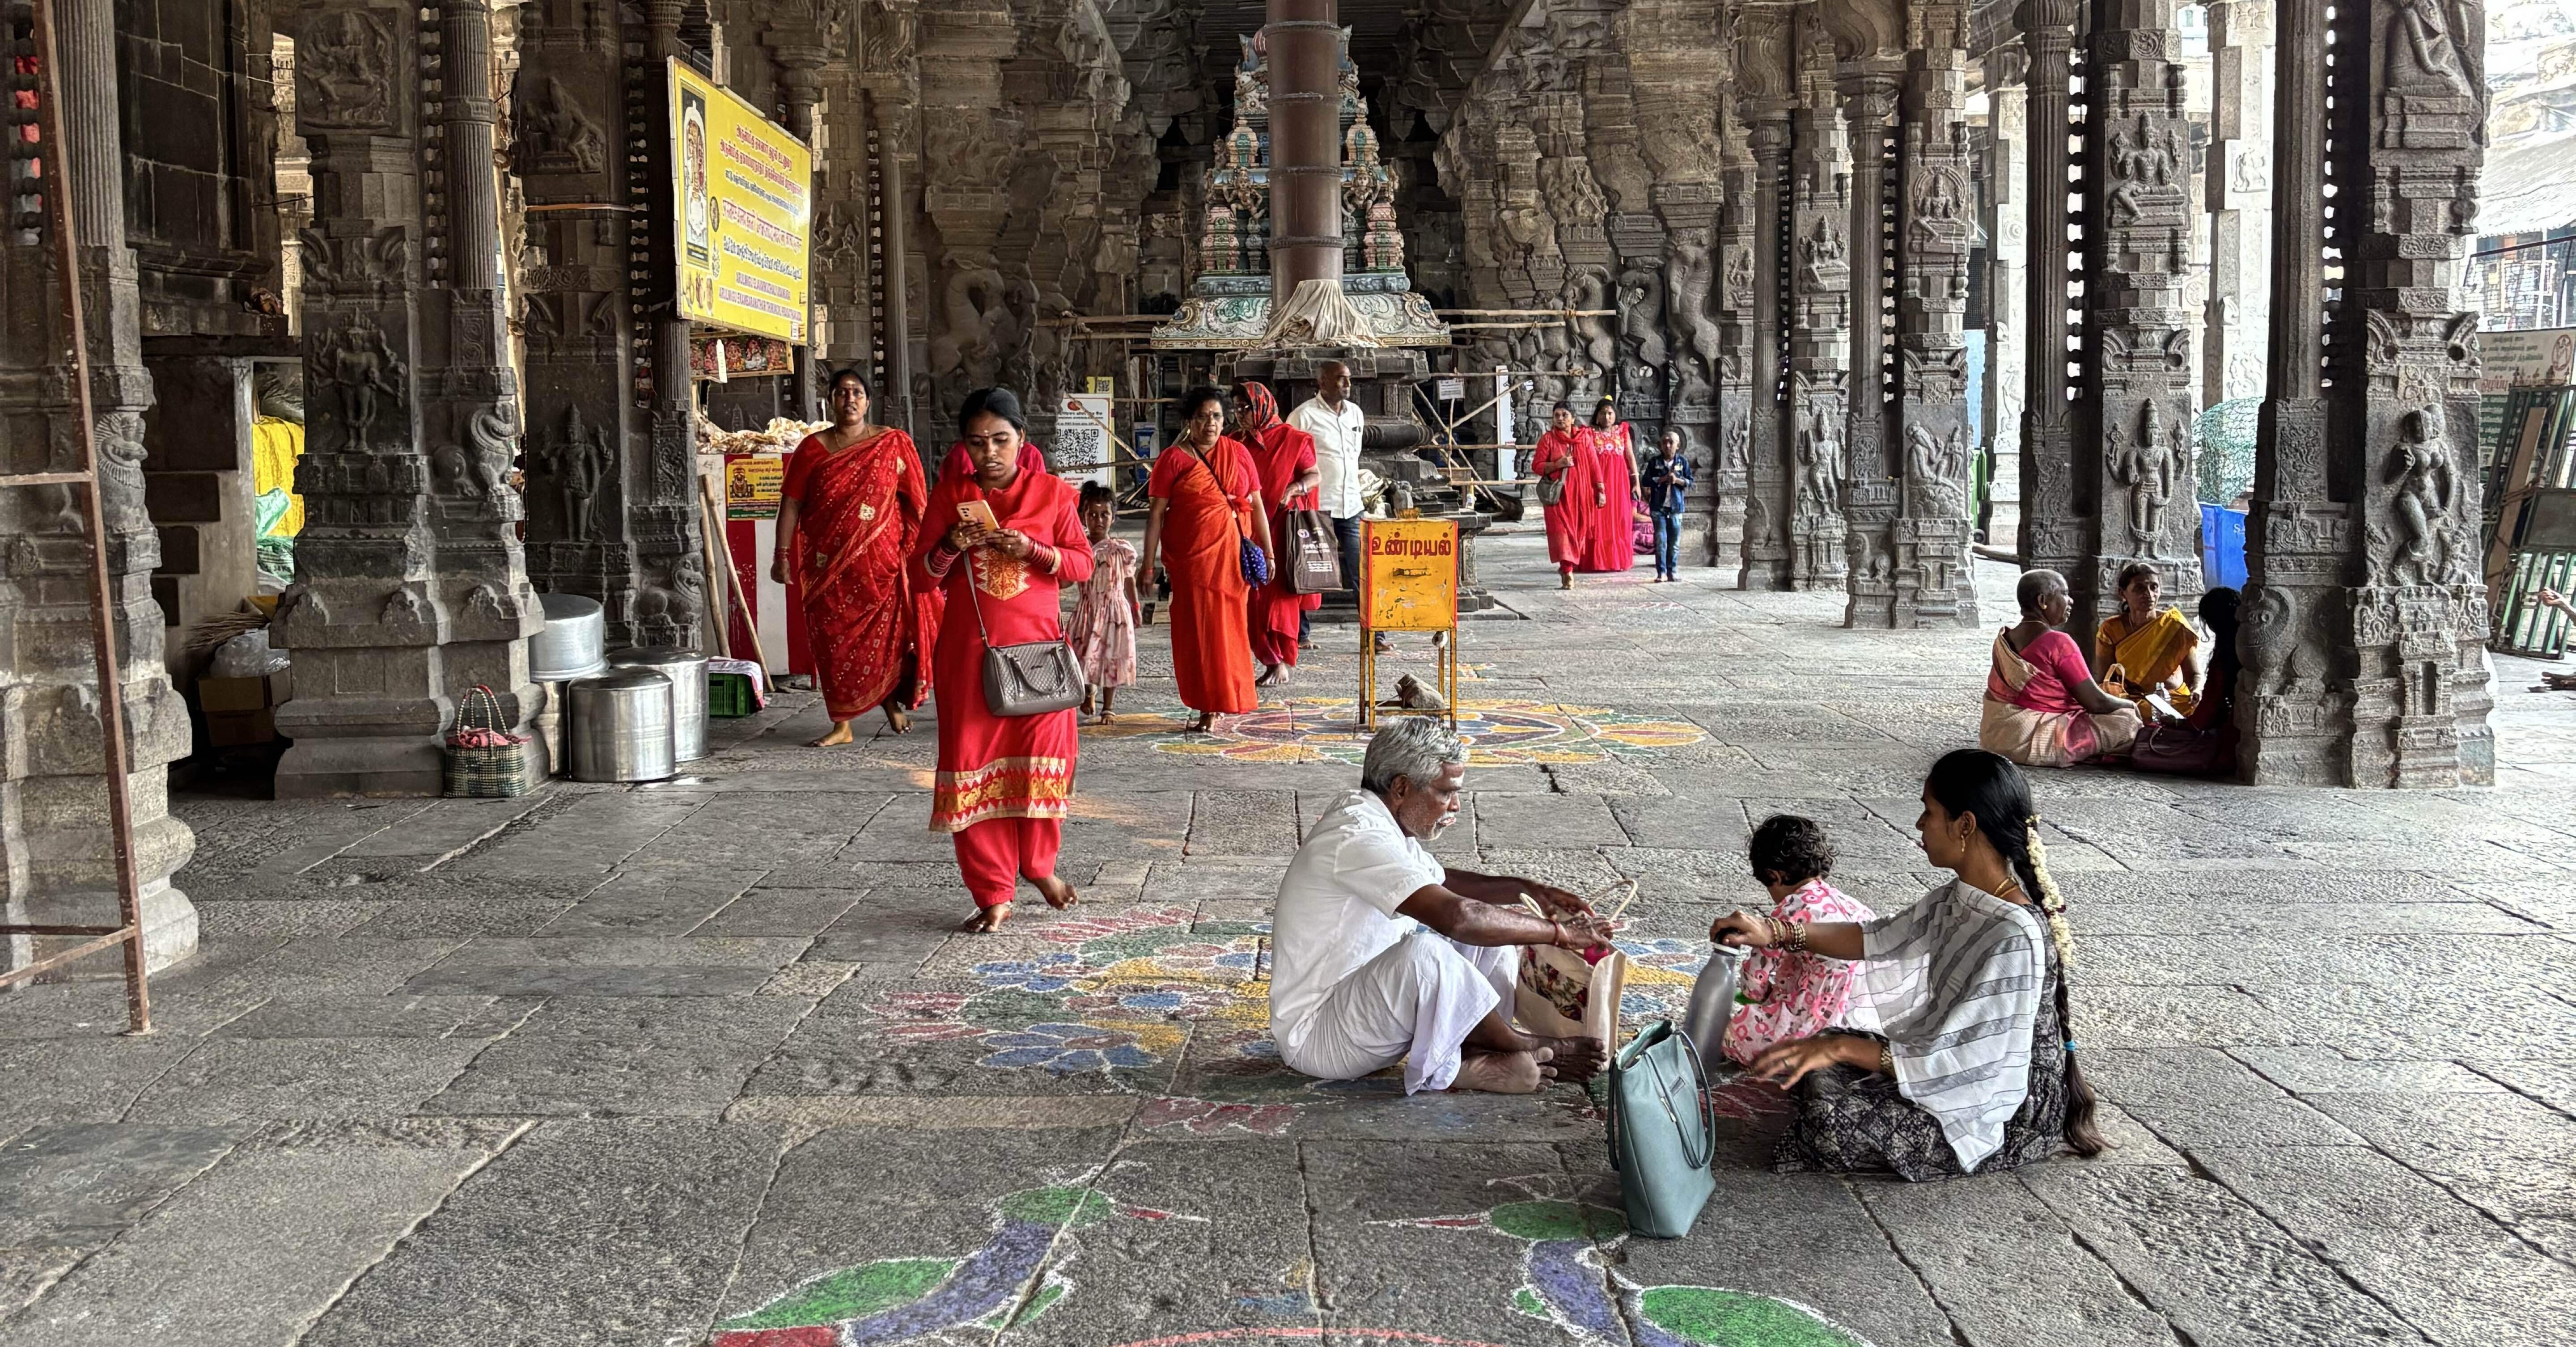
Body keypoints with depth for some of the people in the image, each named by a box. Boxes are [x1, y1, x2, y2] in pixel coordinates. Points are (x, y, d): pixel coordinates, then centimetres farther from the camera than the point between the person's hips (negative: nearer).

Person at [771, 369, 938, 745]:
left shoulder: (893, 445, 2)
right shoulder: (813, 448, 5)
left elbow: (917, 503, 2)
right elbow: (791, 504, 4)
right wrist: (782, 554, -1)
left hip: (881, 560, -1)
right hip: (829, 563, 1)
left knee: (886, 633, -1)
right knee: (833, 639, 2)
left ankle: (891, 700, 26)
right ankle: (841, 724, 10)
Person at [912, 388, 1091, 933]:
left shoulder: (1051, 492, 2)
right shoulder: (950, 494, 4)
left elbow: (1082, 562, 1)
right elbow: (924, 575, 6)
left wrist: (1032, 550, -16)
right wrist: (951, 547, -14)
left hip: (1038, 644, 0)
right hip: (969, 649, 0)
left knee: (1043, 758, 2)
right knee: (974, 765, -1)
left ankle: (1038, 863, 28)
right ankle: (993, 894, 8)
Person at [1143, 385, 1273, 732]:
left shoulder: (1237, 453, 8)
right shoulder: (1173, 459, 1)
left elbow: (1257, 505, 10)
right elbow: (1156, 514, -2)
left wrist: (1268, 553, 6)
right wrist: (1148, 565, -7)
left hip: (1233, 555, 2)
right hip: (1191, 557, -2)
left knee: (1229, 628, 5)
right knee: (1198, 630, 0)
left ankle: (1220, 703, 18)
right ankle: (1208, 707, 11)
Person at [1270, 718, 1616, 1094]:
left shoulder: (1379, 822, 6)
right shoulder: (1357, 838, -26)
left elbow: (1440, 881, 24)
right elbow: (1455, 916, -36)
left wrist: (1526, 889, 9)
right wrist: (1558, 933, -25)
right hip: (1316, 1035, -11)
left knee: (1493, 935, 7)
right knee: (1424, 950, -36)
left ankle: (1467, 1058, -12)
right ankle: (1519, 1048, -13)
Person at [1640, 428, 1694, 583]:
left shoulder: (1683, 462, 5)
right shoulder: (1655, 462, 2)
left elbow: (1690, 482, 3)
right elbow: (1647, 481, -3)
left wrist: (1677, 480, -14)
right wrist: (1663, 479, -14)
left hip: (1676, 507, 1)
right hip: (1658, 506, -1)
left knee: (1675, 541, 5)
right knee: (1660, 540, -4)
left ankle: (1672, 571, 13)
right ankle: (1661, 572, -2)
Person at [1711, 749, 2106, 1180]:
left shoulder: (2015, 938, -30)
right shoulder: (1962, 899, -2)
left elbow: (1956, 1060, -29)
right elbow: (1882, 940, 12)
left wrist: (1842, 1048, -24)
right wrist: (1775, 933, 4)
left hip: (2009, 1117, -9)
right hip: (1971, 1063, 9)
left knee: (1833, 1118, -22)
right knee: (1820, 1073, 4)